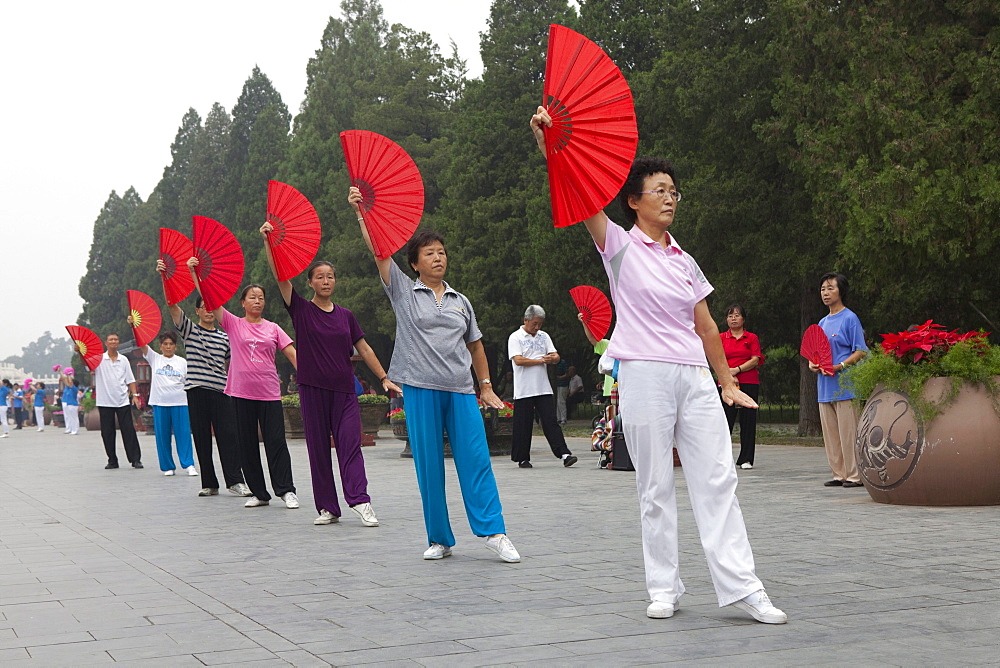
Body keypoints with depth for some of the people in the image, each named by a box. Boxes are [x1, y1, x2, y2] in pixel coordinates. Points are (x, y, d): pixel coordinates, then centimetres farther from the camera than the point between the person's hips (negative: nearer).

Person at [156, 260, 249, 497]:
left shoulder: (224, 338, 14)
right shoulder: (190, 330, 8)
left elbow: (232, 365, 20)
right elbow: (172, 304, -4)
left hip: (221, 391, 1)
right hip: (197, 390, -1)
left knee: (228, 435, -7)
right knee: (202, 438, 3)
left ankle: (235, 481, -6)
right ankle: (209, 484, 10)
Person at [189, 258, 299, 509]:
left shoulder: (273, 328, 10)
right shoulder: (233, 324, 6)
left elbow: (291, 353, 5)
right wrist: (194, 272, -7)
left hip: (269, 392, 0)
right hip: (241, 392, 0)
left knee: (276, 441, -5)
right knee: (247, 444, 4)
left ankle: (285, 490, -1)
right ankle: (259, 493, 11)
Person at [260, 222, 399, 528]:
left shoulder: (345, 316, 10)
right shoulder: (301, 310, 3)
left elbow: (364, 348, 13)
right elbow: (279, 275, -7)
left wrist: (384, 378, 7)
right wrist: (268, 241, -17)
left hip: (344, 390, 1)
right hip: (312, 388, -1)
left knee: (350, 444, -8)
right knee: (318, 449, 2)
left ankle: (360, 502, -14)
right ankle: (328, 508, 7)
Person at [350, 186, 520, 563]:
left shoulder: (460, 301, 16)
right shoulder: (404, 293, 7)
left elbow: (475, 345, 22)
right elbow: (379, 251, -3)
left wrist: (486, 386, 18)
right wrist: (362, 213, -10)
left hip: (461, 390, 2)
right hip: (421, 389, -2)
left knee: (475, 460, -6)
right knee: (429, 465, 0)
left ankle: (493, 532, -5)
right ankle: (439, 540, 9)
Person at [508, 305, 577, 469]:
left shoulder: (544, 337, 15)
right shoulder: (515, 337, -1)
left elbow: (556, 357, 10)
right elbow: (518, 360, -13)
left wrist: (553, 358, -15)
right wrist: (541, 360, -8)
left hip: (543, 388, 4)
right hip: (523, 390, -4)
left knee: (551, 422, -3)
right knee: (523, 425, 2)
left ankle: (564, 454, -9)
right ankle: (522, 458, 12)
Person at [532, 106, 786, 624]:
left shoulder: (686, 263, 16)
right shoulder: (620, 247, 3)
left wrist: (728, 383, 18)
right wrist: (547, 145, -24)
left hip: (694, 377, 4)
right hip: (644, 376, -4)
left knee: (717, 480, -2)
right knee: (655, 488, 1)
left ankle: (740, 586, -2)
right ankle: (663, 588, 11)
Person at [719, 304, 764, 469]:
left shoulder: (752, 338, 10)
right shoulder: (721, 338, 12)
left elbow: (755, 360, 0)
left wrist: (737, 370, -12)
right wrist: (729, 375, -12)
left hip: (749, 383, 0)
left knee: (748, 421, -1)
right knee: (725, 420, -6)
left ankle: (746, 459, 5)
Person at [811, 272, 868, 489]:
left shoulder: (850, 318, -4)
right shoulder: (822, 323, 18)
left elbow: (860, 351, -8)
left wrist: (840, 366, -20)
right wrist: (812, 364, 1)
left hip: (845, 386, -8)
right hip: (824, 386, 8)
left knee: (849, 433, -7)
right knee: (830, 434, 8)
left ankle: (855, 475, -2)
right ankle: (839, 474, 14)